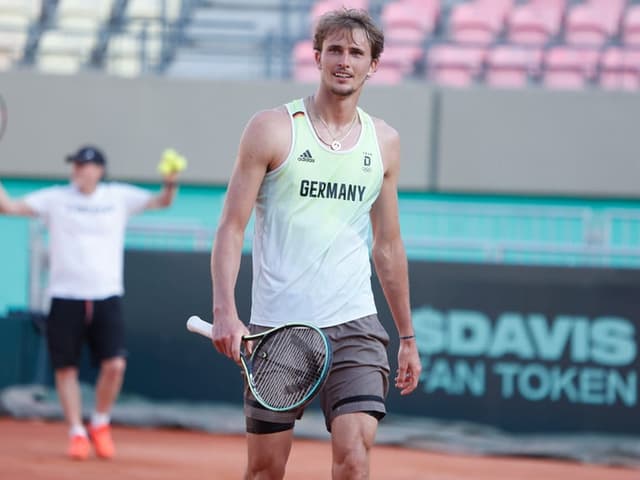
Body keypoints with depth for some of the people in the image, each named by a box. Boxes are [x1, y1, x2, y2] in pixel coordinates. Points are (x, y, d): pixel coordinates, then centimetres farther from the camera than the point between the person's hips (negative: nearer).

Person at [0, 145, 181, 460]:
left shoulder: (119, 197, 8)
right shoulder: (55, 198, 4)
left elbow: (161, 202, 7)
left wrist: (170, 185, -12)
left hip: (106, 296, 0)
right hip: (65, 296, 0)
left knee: (114, 364, -11)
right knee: (66, 367, 0)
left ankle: (100, 424, 11)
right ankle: (77, 433, 12)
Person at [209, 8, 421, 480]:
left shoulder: (384, 142, 10)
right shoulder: (272, 128, -1)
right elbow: (232, 227, -4)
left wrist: (407, 336, 20)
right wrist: (225, 311, -17)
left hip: (354, 327, 2)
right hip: (276, 328, -2)